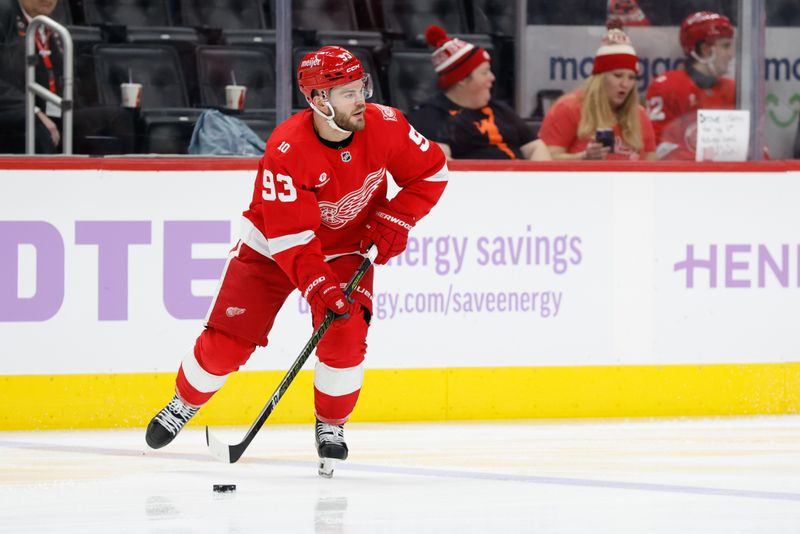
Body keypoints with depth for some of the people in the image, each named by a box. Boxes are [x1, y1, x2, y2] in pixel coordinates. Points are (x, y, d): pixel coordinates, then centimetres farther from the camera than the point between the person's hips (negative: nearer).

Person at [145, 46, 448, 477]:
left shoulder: (384, 126, -20)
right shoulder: (286, 151, -32)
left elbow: (431, 171, -3)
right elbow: (290, 238, -31)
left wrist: (394, 219, -14)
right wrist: (318, 288, -40)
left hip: (345, 247, 2)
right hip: (272, 246, -2)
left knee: (345, 335, -19)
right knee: (227, 339, -6)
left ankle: (331, 425, 5)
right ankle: (184, 404, 23)